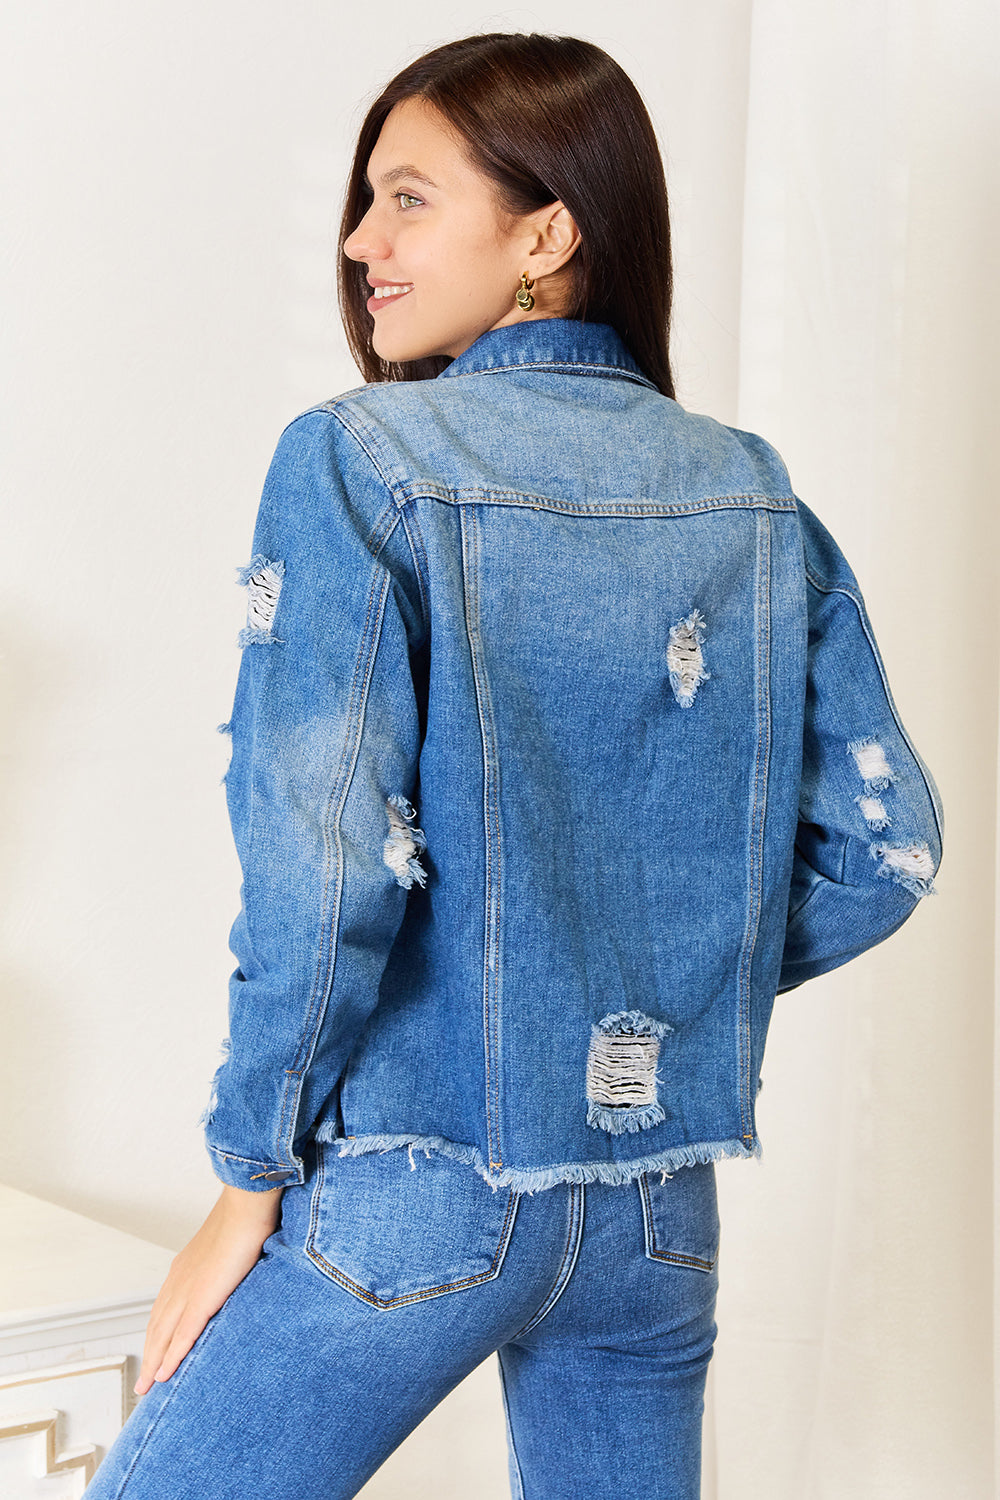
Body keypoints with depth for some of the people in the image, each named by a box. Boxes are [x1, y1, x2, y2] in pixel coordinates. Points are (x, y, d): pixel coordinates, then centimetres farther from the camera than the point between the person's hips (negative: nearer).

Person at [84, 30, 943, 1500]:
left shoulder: (358, 459, -13)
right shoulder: (755, 494, 2)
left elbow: (326, 866, -20)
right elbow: (883, 846, 4)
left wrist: (250, 1184, -8)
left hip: (418, 1196, -5)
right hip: (667, 1204, 5)